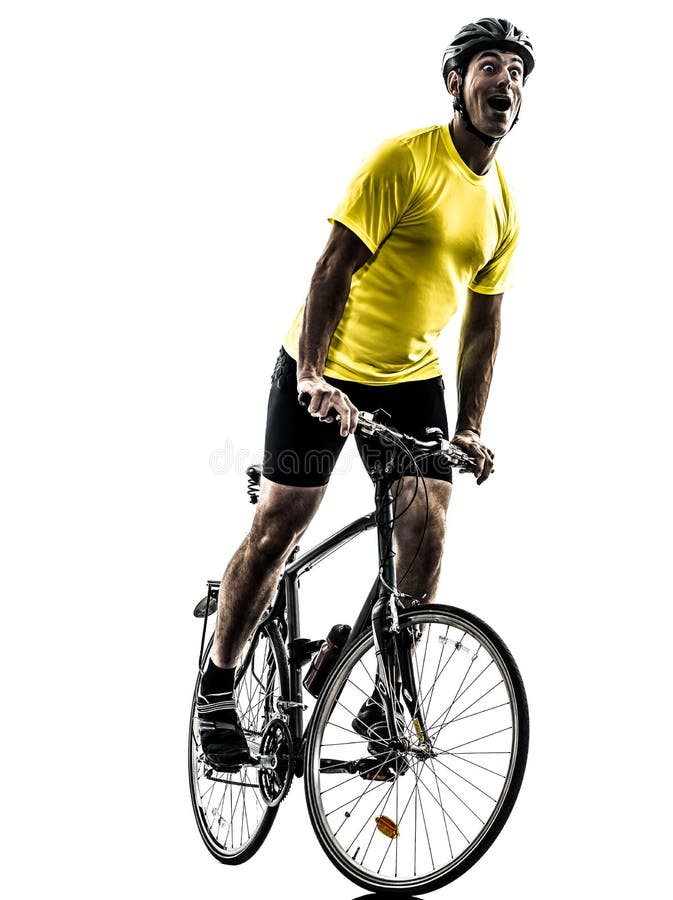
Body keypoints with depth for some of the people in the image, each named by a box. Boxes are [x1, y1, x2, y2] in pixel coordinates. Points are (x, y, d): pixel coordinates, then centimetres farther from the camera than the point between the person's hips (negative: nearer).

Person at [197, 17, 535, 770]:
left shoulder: (503, 205, 3)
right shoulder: (405, 159, -17)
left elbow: (483, 321, 10)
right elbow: (335, 265, -24)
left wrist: (470, 427, 4)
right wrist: (313, 376, -34)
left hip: (412, 379, 6)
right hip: (324, 372, -6)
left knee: (425, 535, -4)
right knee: (276, 530, -2)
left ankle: (387, 698, 10)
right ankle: (217, 689, 12)